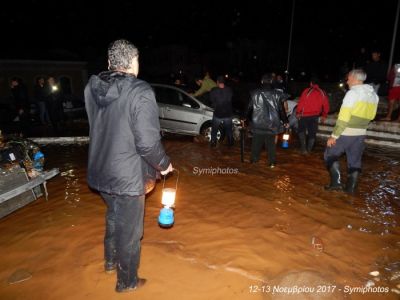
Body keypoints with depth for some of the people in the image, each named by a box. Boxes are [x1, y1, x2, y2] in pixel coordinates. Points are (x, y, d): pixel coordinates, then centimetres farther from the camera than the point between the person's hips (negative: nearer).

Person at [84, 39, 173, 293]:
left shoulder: (92, 87, -3)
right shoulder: (140, 91, -22)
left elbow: (101, 127, 8)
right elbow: (148, 143, -24)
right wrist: (164, 164, -7)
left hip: (101, 171, 7)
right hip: (128, 175, -6)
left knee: (114, 216, 30)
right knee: (129, 229, 15)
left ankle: (111, 261, 53)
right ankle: (127, 281, 38)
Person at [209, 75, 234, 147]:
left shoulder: (214, 91, -19)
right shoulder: (229, 90, -13)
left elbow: (211, 101, -5)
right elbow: (230, 100, 2)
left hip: (217, 115, -2)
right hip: (228, 114, 2)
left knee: (214, 130, 20)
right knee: (229, 130, 23)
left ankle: (213, 143, 29)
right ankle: (230, 142, 36)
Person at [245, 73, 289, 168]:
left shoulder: (255, 93, -4)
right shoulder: (276, 94, -5)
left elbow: (249, 108, 4)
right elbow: (281, 109, 1)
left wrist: (249, 118, 20)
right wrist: (285, 121, 13)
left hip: (257, 123, 0)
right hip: (272, 123, 0)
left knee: (256, 142, 13)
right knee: (271, 143, 9)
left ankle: (254, 159, 22)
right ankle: (272, 162, 12)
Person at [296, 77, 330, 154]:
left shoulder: (307, 91, -10)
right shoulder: (322, 93, 3)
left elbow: (301, 102, -13)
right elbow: (326, 105, 7)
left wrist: (298, 112, -2)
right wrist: (324, 116, 17)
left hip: (305, 115, -3)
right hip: (315, 116, 4)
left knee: (301, 130, 11)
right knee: (312, 132, 11)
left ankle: (303, 148, 1)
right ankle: (309, 149, 16)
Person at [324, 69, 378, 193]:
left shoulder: (353, 93, -14)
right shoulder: (374, 95, 10)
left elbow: (343, 117, -19)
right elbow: (370, 116, 12)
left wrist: (334, 136, -17)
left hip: (346, 133, -7)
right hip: (361, 133, 7)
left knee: (330, 155, 7)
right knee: (354, 161, 13)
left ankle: (336, 182, 1)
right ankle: (351, 188, 19)